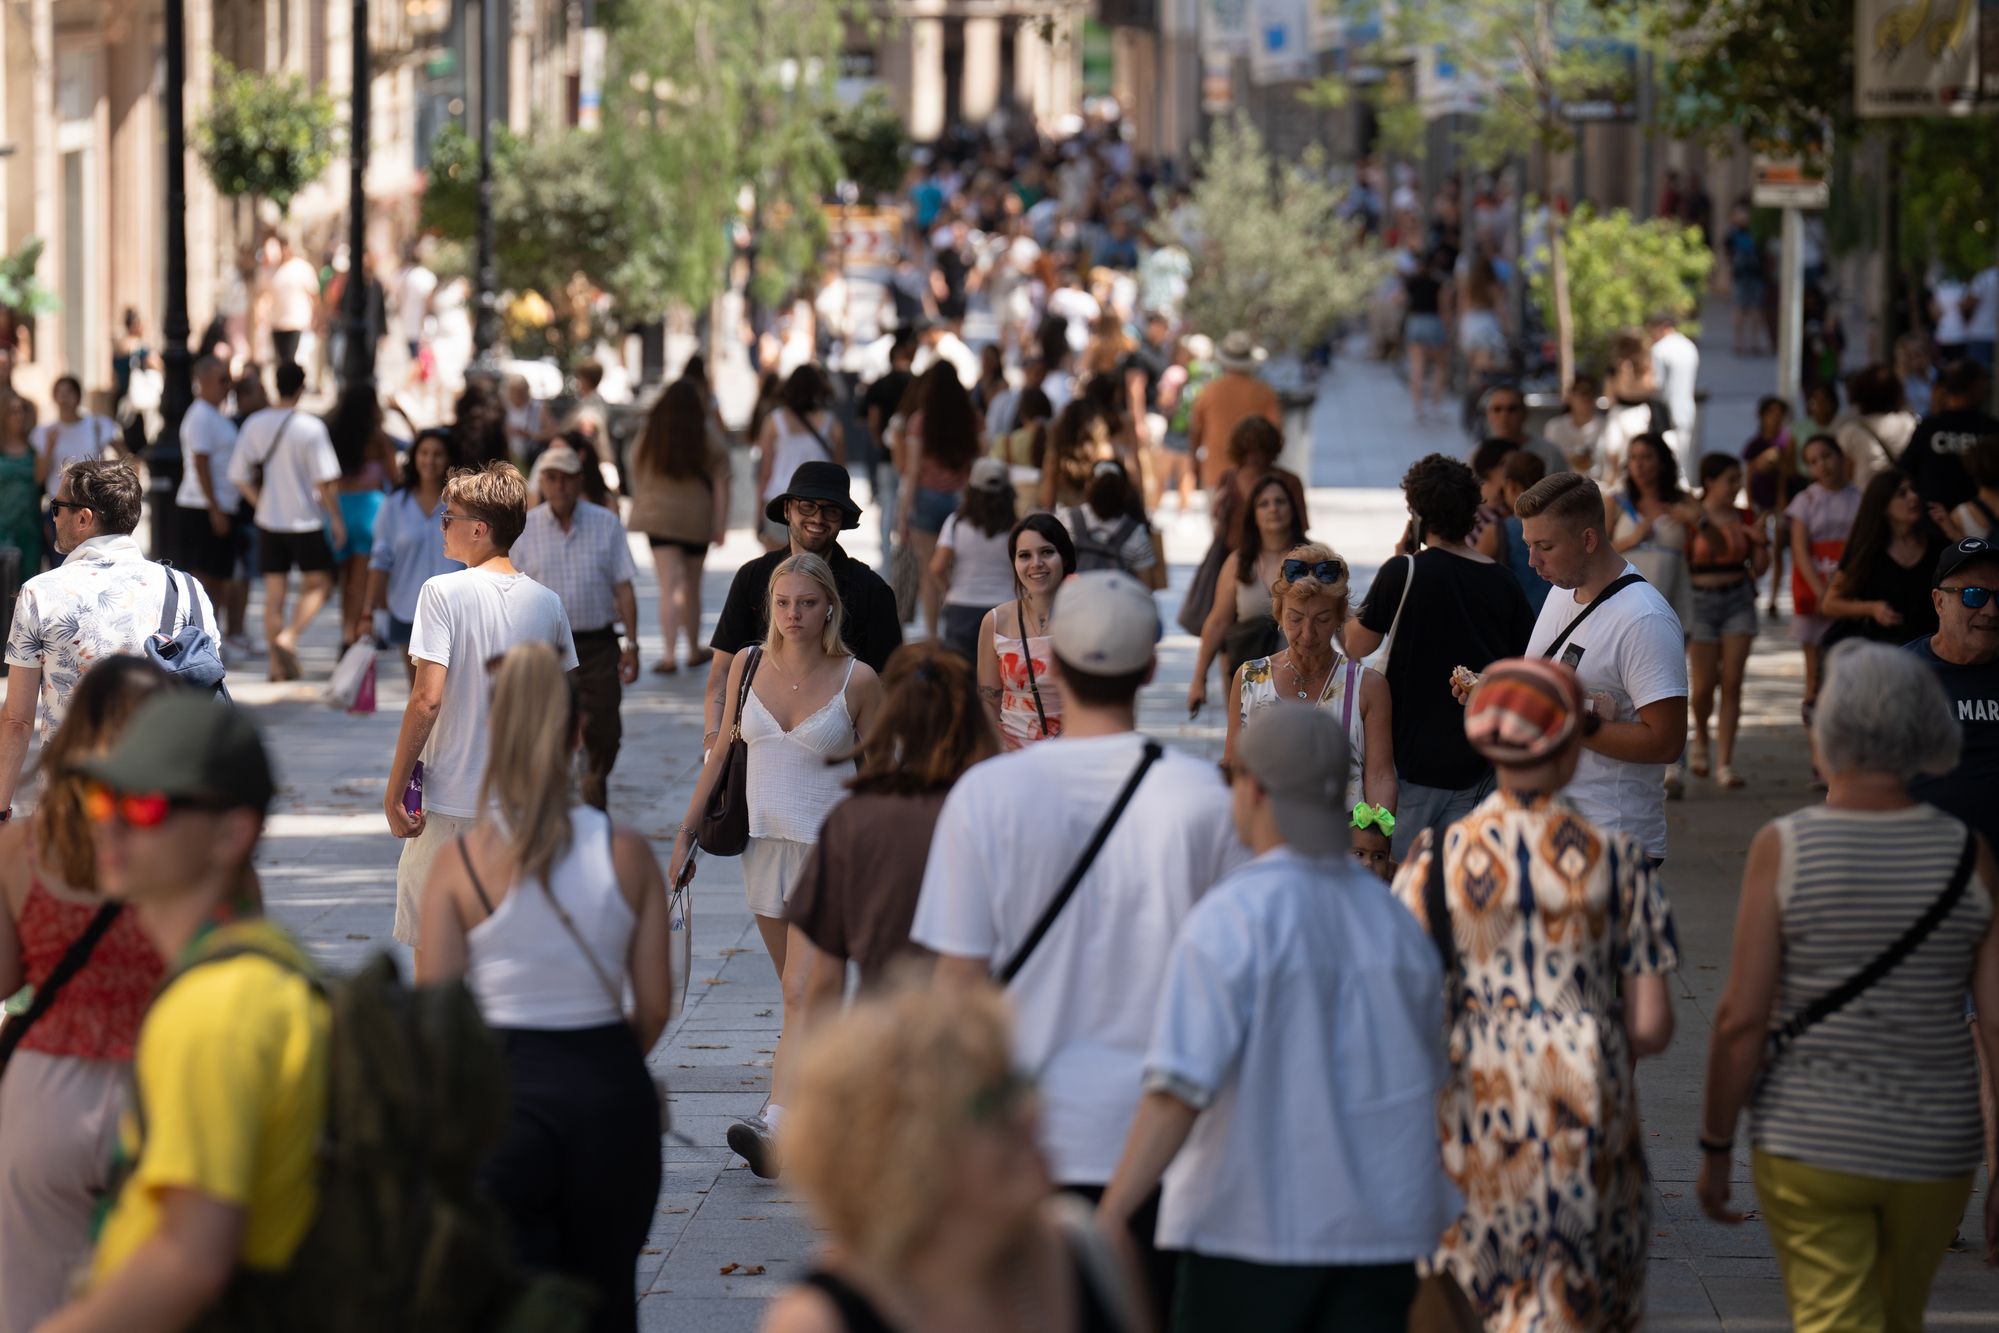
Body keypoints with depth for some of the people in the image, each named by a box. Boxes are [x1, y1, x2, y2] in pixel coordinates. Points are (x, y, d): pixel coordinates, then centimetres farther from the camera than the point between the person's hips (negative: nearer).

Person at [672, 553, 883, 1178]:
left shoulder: (856, 681, -6)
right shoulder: (749, 666, 4)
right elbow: (723, 750, 14)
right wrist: (687, 828, 14)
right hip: (763, 841, 5)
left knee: (803, 990, -16)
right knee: (800, 991, 11)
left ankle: (776, 1126, -27)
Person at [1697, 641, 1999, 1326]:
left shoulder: (1783, 849, -11)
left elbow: (1741, 1018, -12)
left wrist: (1716, 1148, 0)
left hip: (1808, 1141, -3)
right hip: (1935, 1145, 3)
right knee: (1897, 1320, 24)